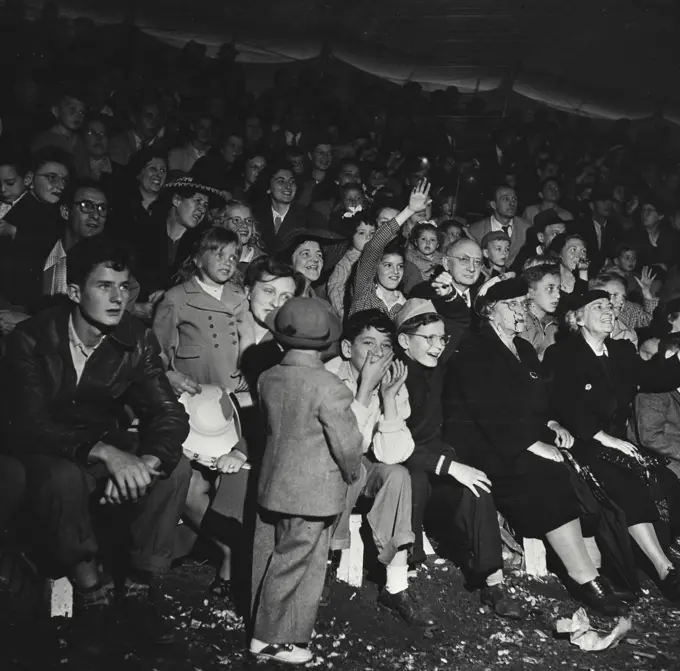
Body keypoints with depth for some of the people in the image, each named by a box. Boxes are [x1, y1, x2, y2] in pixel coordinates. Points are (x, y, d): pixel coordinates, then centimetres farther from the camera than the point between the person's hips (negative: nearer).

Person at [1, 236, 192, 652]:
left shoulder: (138, 340, -9)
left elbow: (170, 414, -12)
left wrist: (144, 462, -36)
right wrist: (105, 453, -42)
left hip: (109, 443, 3)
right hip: (45, 450, -3)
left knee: (175, 466, -22)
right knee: (63, 476, -36)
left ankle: (143, 586, -8)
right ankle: (91, 593, -14)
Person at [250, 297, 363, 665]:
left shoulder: (268, 378, -3)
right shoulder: (329, 387, -22)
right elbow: (348, 443, -16)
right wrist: (351, 473, 3)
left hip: (272, 484, 7)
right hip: (314, 494, -6)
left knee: (269, 558, 19)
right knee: (297, 566, 8)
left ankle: (262, 624, 35)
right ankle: (277, 639, 20)